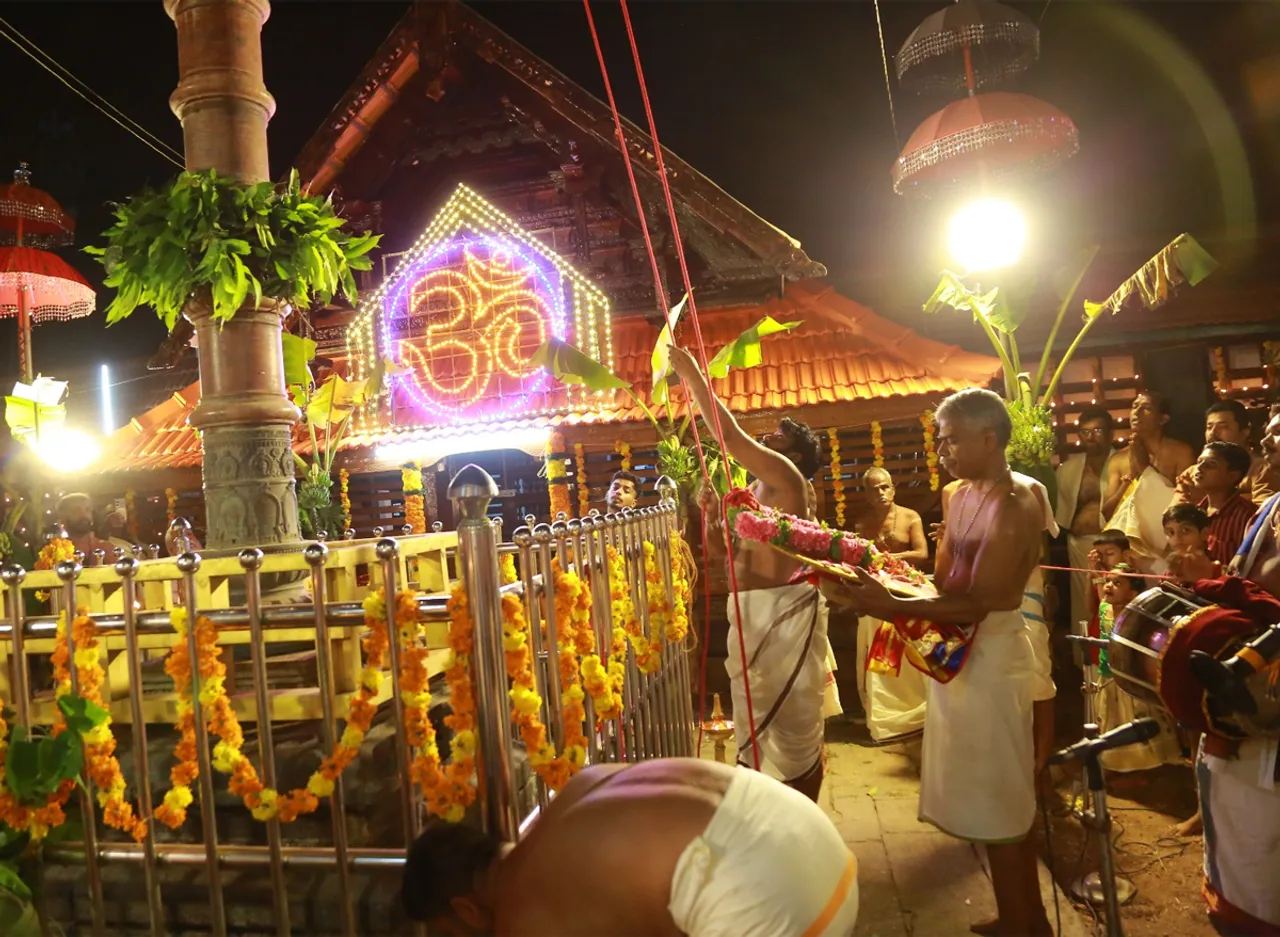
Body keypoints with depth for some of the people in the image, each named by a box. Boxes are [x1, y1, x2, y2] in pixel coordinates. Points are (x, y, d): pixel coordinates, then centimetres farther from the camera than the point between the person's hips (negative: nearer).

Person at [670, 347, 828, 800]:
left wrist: (693, 375, -14)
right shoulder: (754, 490, 17)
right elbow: (730, 550, 21)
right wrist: (712, 513, 6)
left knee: (796, 718, 2)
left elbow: (732, 436, -20)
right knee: (755, 715, 18)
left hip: (786, 610, -9)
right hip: (750, 610, 10)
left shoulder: (787, 478, -9)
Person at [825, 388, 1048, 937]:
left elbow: (976, 606, -25)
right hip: (959, 652, 9)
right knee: (1003, 798, 21)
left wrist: (890, 606, -31)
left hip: (990, 656, -9)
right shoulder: (962, 494, 8)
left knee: (998, 805, 6)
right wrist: (889, 595, -2)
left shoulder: (1014, 508, -20)